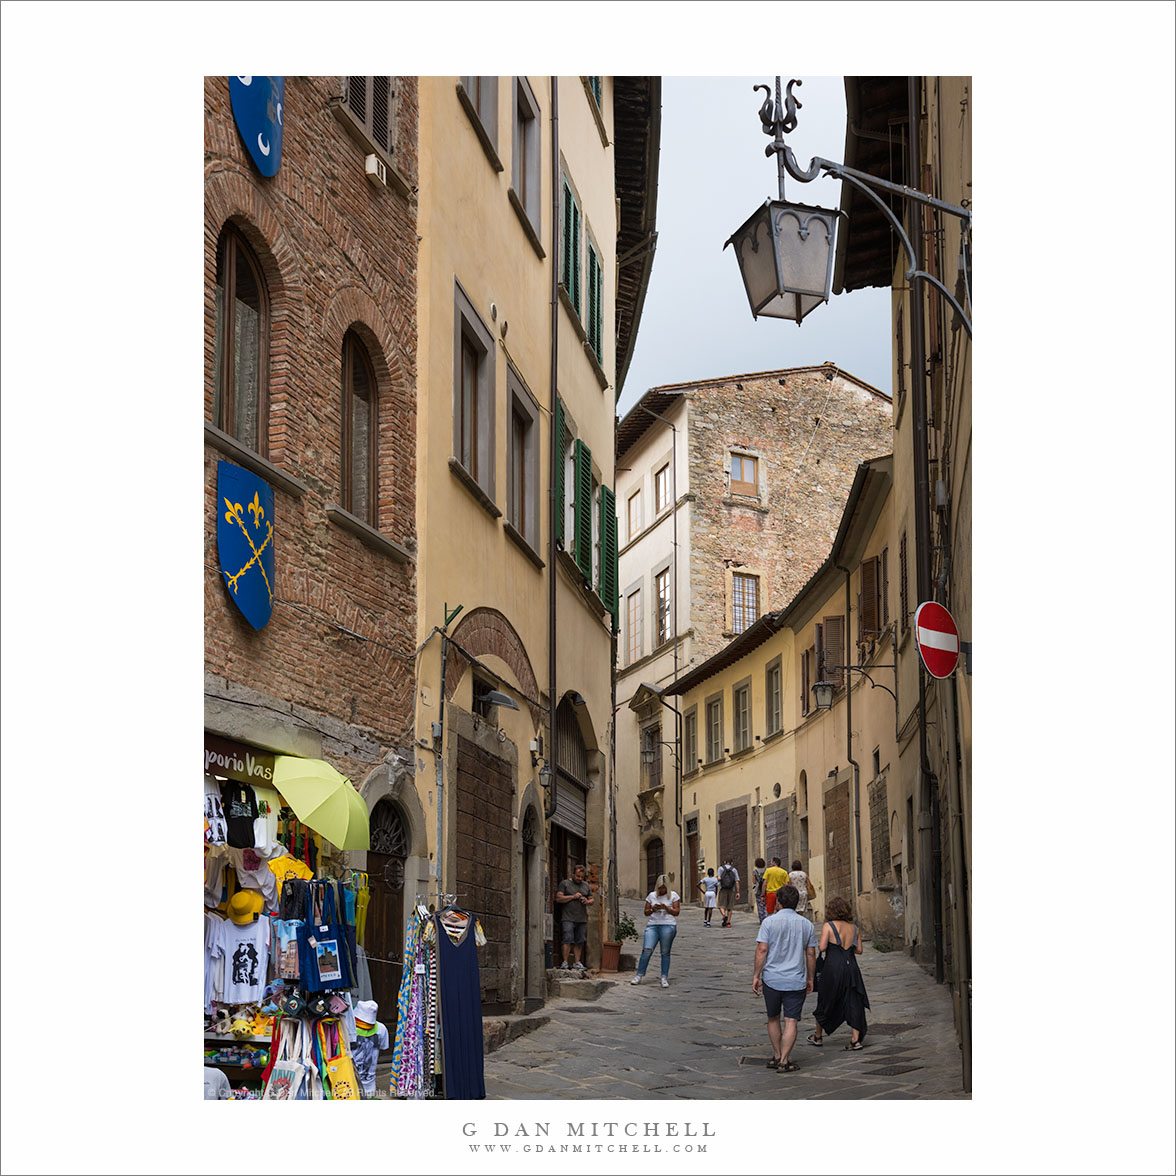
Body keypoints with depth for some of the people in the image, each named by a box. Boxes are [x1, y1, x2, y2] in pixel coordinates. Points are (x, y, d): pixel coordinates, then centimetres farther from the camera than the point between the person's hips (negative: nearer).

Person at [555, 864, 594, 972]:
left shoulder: (586, 886, 18)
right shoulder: (565, 884, 3)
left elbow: (592, 900, 21)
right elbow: (559, 898, -6)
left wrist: (587, 902, -3)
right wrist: (573, 897, -12)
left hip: (582, 919, 5)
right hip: (568, 918, -5)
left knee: (579, 942, 3)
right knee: (568, 940, -13)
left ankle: (577, 963, 8)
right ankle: (565, 963, -12)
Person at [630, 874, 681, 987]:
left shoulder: (673, 895, 8)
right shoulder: (651, 895, 15)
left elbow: (676, 912, 2)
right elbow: (646, 912, 16)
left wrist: (666, 908, -13)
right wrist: (653, 909, -4)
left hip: (668, 926, -2)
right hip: (652, 925, 2)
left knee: (665, 952, -2)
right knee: (647, 949, -10)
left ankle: (664, 978, 4)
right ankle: (640, 975, -3)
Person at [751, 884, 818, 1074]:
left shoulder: (769, 922, -5)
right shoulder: (806, 925, 3)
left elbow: (762, 950, -9)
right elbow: (811, 955, 6)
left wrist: (756, 976, -3)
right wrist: (810, 979, 16)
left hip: (772, 979, 0)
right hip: (796, 981, 0)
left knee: (773, 1019, 17)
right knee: (791, 1022, 0)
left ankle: (777, 1057, 23)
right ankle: (784, 1061, -5)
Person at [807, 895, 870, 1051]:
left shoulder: (828, 927, -7)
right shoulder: (854, 928, 7)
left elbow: (822, 947, -15)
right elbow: (859, 950, 9)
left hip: (833, 969, -3)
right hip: (851, 967, 3)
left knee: (825, 1002, 12)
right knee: (853, 1003, 6)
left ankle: (818, 1036, 26)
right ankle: (856, 1039, 0)